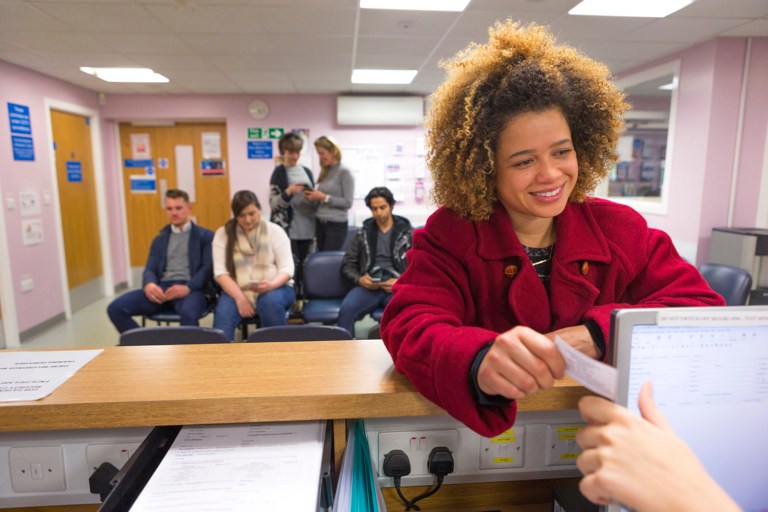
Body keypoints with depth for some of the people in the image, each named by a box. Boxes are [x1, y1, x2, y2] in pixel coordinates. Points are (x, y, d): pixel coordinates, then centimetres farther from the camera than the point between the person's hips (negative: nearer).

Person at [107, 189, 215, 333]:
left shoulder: (205, 236, 11)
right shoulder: (160, 239, 25)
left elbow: (209, 268, -2)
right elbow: (150, 268, 15)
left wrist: (188, 288, -20)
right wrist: (149, 284, -11)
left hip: (193, 289, -5)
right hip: (162, 288, 5)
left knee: (188, 313, -40)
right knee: (115, 308, -17)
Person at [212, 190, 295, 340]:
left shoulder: (275, 231, 1)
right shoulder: (223, 234, 4)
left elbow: (287, 268, -5)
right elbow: (220, 272, -4)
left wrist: (271, 285, -26)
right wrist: (240, 297, -19)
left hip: (274, 288, -1)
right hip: (237, 291, 1)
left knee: (271, 302, -34)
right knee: (223, 314, -30)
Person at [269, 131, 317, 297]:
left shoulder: (307, 171, 13)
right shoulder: (279, 172, -2)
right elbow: (273, 203, -7)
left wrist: (313, 198, 0)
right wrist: (288, 192, -22)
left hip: (306, 228, 5)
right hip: (287, 229, -5)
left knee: (304, 266, 10)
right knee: (291, 266, -10)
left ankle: (301, 298, 22)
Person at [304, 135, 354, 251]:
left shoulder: (344, 172, -7)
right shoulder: (324, 173, 12)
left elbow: (348, 203, -12)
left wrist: (324, 197, -16)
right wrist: (313, 198, -2)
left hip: (336, 225, -7)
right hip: (320, 224, 7)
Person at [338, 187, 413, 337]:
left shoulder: (408, 233, 13)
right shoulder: (363, 233, 18)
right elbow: (348, 265, 16)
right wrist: (359, 279, -6)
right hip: (368, 286, 2)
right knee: (346, 309, -30)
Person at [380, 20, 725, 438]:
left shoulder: (620, 229, 1)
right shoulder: (449, 235, -9)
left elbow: (704, 310, -1)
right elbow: (409, 328, -22)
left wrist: (601, 333, -18)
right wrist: (480, 361, -43)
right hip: (486, 434, -3)